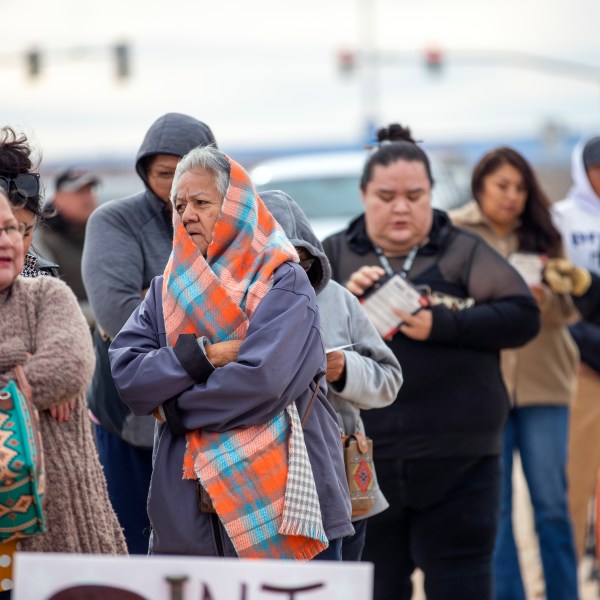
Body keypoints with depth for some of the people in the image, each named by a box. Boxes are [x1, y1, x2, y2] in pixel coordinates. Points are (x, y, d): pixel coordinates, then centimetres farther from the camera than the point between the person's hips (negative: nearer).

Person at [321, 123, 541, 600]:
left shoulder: (465, 252, 5)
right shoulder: (332, 256, 10)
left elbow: (523, 316, -4)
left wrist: (442, 325, -16)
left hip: (458, 463, -1)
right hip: (360, 466, 2)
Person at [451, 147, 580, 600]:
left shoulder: (542, 235, 10)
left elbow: (569, 308, 5)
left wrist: (544, 297, -16)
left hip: (542, 380, 2)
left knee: (552, 502, 3)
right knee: (493, 507, 0)